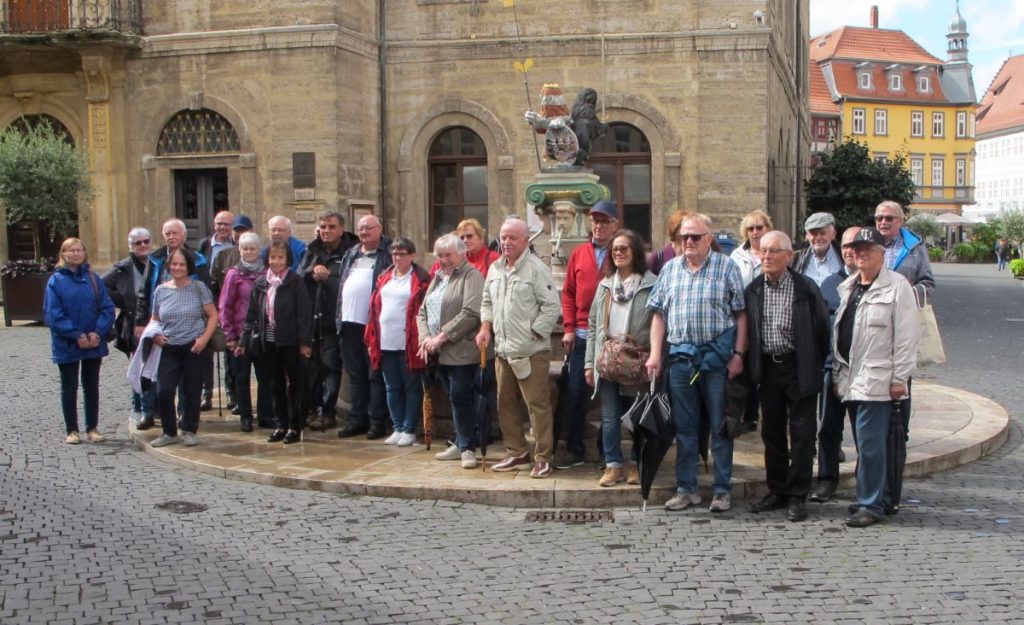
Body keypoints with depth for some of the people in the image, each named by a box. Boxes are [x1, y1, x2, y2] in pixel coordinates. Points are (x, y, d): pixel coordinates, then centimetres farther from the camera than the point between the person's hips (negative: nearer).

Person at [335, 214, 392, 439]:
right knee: (355, 374, 12)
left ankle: (377, 421, 5)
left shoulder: (389, 253, -3)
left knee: (375, 375, -1)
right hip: (349, 323, 7)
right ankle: (357, 419, 20)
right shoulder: (350, 254, 19)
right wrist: (339, 316, 12)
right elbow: (341, 283, 20)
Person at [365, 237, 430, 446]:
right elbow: (375, 307, 13)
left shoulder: (421, 279, -4)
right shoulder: (384, 278, 14)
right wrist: (371, 338, 7)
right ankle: (397, 428, 20)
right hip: (386, 342, 6)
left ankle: (409, 430, 9)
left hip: (409, 342, -6)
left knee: (412, 387, 3)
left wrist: (422, 339, -15)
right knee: (392, 387, 11)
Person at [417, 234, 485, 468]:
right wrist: (426, 337, -1)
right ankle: (460, 444, 20)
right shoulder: (437, 278, 20)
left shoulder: (471, 276, -8)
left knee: (461, 397, -7)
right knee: (456, 398, 12)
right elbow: (422, 312, 18)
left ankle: (468, 447, 3)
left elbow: (470, 314, -19)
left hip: (461, 351, -7)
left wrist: (442, 337, -17)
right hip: (440, 353, 7)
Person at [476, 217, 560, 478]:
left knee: (537, 404, -5)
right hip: (502, 350, 8)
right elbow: (487, 302, 24)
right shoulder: (495, 269, 14)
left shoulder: (536, 268, -9)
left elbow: (551, 306, -12)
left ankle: (543, 458, 3)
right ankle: (516, 452, 27)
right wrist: (485, 327, 9)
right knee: (506, 403, 14)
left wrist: (533, 334, -12)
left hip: (530, 351, -7)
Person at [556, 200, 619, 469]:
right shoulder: (578, 254, 8)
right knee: (575, 391, 5)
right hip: (582, 335, 3)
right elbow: (568, 293, 9)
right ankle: (574, 450, 14)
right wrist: (569, 328, 1)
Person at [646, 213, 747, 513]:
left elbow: (741, 314, -3)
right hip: (680, 356, 3)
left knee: (720, 426, 3)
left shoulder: (727, 267, 0)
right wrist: (655, 353, 2)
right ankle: (686, 488, 18)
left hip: (717, 357, -3)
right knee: (684, 426, 9)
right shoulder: (670, 269, 11)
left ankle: (722, 490, 12)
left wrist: (738, 354, -9)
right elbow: (659, 314, 10)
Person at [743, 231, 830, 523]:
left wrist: (816, 366, 0)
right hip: (767, 368, 4)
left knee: (801, 433, 0)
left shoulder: (806, 288, -6)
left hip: (798, 368, -4)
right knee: (772, 433, 11)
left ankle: (797, 496, 8)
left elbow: (821, 328, -2)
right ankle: (777, 490, 22)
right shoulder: (752, 290, 4)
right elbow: (747, 331, 9)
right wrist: (751, 368, 5)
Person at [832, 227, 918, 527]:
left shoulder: (897, 286, -6)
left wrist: (900, 378, -13)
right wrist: (838, 373, 15)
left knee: (870, 443, -8)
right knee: (866, 443, 12)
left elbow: (906, 336, -10)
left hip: (877, 380, -7)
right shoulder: (847, 287, 16)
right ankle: (883, 497, 23)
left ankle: (871, 505, -1)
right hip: (851, 379, 7)